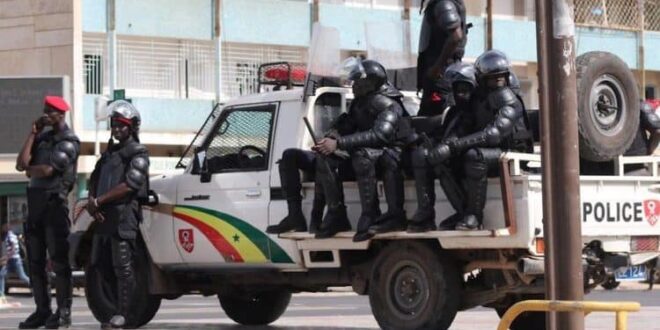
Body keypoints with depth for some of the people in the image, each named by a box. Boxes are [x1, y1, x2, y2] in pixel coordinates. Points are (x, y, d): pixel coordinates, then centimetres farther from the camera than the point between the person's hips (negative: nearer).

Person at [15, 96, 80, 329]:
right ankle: (42, 310, 12)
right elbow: (21, 164, 5)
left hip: (54, 202, -8)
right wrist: (32, 134, 3)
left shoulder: (69, 141, -5)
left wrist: (29, 170, 3)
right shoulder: (42, 138, 17)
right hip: (35, 202, 8)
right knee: (35, 261, 7)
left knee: (59, 260, -6)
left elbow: (48, 170, -16)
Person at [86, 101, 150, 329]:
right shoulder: (109, 152, 22)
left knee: (123, 266, -8)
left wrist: (98, 201, -13)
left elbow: (129, 185, -14)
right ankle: (110, 310, 15)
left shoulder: (138, 154, -2)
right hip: (103, 215, 8)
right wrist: (91, 201, -1)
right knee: (100, 263, 8)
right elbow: (94, 179, 20)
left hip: (124, 213, -8)